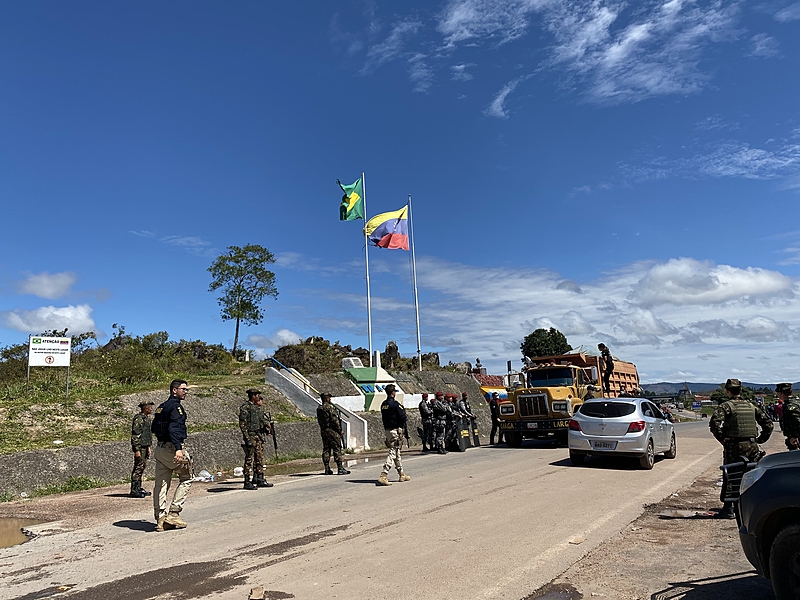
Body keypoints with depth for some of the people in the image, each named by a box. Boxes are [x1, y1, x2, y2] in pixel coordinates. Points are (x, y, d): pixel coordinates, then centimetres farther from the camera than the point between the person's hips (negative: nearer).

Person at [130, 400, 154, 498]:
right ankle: (134, 491, -2)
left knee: (142, 467, 13)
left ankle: (139, 488, 21)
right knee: (138, 468, -7)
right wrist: (137, 450, -22)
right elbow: (135, 435, -19)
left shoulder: (146, 418, 15)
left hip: (145, 447, 10)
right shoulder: (138, 418, -15)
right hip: (139, 447, -10)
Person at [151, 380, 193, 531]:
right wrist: (178, 449, -32)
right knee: (186, 479, 4)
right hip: (172, 448, -9)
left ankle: (160, 519, 13)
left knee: (161, 484, 9)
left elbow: (154, 428, 21)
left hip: (160, 448, 9)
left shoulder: (161, 407, 17)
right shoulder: (176, 406, -12)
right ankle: (173, 513, -1)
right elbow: (174, 428, -24)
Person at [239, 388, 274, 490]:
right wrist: (247, 438, -19)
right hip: (250, 436, -8)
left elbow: (263, 420, 24)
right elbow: (242, 424, -16)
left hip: (259, 436, 8)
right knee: (249, 459, -4)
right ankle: (247, 482, 2)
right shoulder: (245, 408, -12)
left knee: (259, 458, 11)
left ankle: (260, 480, 19)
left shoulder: (258, 408, 14)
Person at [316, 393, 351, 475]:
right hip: (332, 430, -8)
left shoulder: (319, 409, 11)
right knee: (337, 449, -4)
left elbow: (320, 421, 14)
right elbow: (335, 420, -16)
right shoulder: (330, 407, -13)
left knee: (326, 449, 10)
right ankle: (340, 468, -6)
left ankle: (327, 469, 11)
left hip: (323, 431, 8)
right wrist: (340, 430, -10)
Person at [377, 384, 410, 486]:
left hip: (386, 429, 8)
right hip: (395, 430, -8)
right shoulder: (395, 404, -16)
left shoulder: (383, 404, 7)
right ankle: (383, 476, -15)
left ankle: (401, 475, 28)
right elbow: (403, 417, -16)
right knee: (393, 453, -7)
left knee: (397, 452, 18)